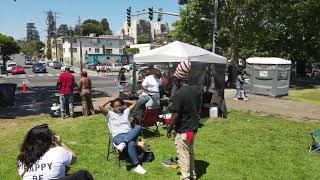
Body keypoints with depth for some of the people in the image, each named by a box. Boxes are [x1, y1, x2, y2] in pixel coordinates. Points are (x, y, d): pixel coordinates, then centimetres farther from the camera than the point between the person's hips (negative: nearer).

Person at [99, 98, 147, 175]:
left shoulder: (125, 112, 28)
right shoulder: (110, 114, 17)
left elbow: (133, 103, 36)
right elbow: (101, 107, 4)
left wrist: (123, 101, 32)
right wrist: (109, 101, 18)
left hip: (130, 134, 4)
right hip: (118, 136, -4)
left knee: (138, 127, -33)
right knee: (131, 144, -38)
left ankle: (123, 143, -45)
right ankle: (137, 166, -35)